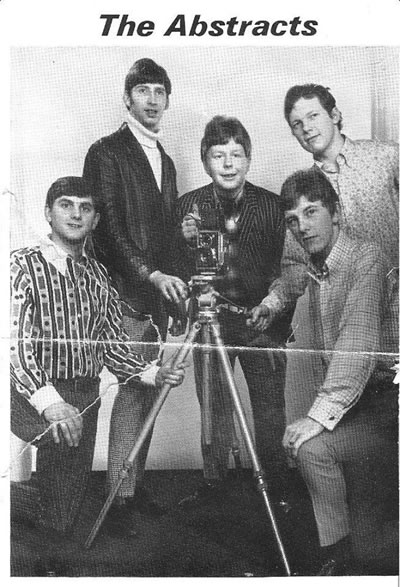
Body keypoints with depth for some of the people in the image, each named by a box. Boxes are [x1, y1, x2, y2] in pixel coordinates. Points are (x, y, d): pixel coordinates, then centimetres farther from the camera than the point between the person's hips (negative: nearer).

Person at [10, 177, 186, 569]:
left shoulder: (98, 276, 12)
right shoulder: (23, 265, -6)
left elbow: (112, 344, 12)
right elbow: (14, 341, -17)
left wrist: (151, 373, -6)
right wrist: (48, 400, -30)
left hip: (84, 403, 5)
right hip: (36, 400, -5)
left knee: (70, 504, 8)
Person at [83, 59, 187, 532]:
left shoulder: (165, 160, 20)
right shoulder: (106, 153, -3)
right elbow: (108, 227, -12)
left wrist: (171, 285, 13)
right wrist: (152, 275, -20)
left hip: (158, 293, 7)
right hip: (125, 295, -7)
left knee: (148, 392, 9)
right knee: (130, 393, -7)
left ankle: (137, 484, 19)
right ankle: (121, 495, 3)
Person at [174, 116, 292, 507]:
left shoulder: (272, 206, -1)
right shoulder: (187, 207, 0)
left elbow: (285, 271, 1)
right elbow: (180, 272, 0)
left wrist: (278, 322, -6)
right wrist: (188, 241, -19)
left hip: (262, 322, 0)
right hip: (209, 320, 1)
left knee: (269, 411, 5)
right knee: (213, 408, 7)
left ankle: (274, 487, 23)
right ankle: (213, 482, 25)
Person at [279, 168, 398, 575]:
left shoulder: (366, 258, -13)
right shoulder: (313, 273, 12)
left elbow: (360, 343, -24)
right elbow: (323, 358, 11)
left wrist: (322, 413, -30)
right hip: (345, 399, 8)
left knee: (312, 446, -26)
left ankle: (339, 556, -9)